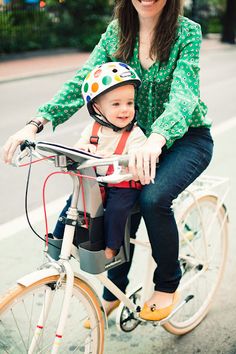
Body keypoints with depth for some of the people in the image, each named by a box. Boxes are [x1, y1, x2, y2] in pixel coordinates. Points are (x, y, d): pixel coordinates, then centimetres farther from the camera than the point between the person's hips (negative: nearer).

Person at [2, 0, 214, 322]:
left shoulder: (188, 32, -17)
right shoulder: (117, 31, -5)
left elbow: (184, 93, -32)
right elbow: (83, 81, -13)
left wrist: (156, 139, -52)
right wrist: (36, 123, -27)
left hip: (187, 137, -4)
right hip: (138, 139, 4)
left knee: (153, 197, -28)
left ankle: (167, 285, -4)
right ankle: (114, 292, 22)